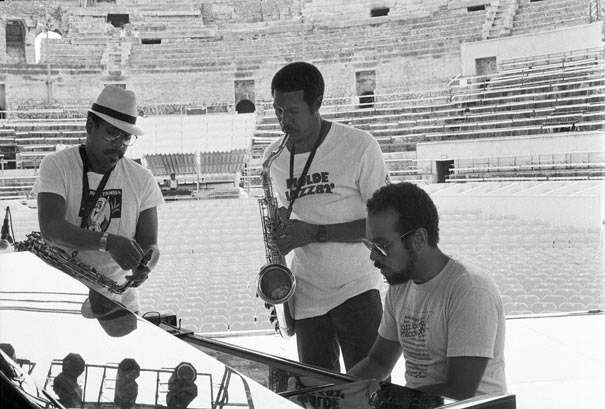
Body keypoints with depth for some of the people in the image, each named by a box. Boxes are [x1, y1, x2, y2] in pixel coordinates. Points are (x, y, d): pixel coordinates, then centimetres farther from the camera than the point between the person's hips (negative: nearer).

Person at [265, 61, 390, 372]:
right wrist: (281, 227, -1)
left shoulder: (359, 147, -10)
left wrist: (314, 233, -19)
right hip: (307, 296, 5)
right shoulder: (273, 157, 6)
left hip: (357, 289, -4)